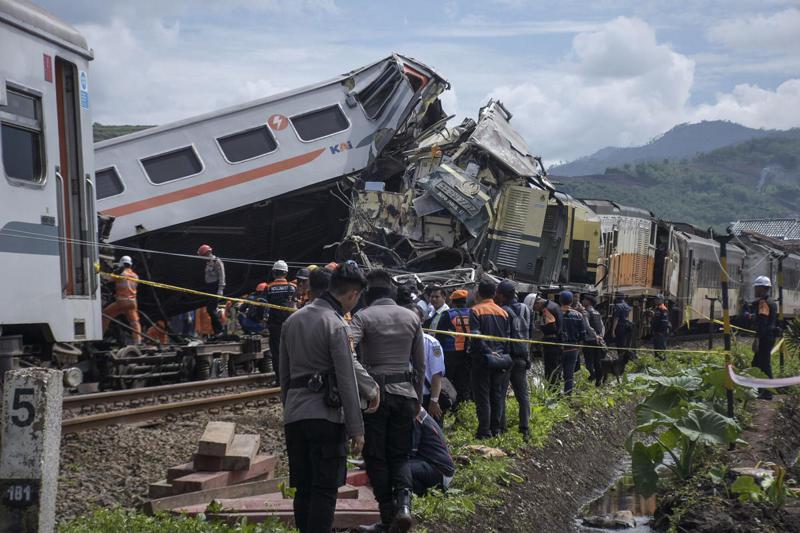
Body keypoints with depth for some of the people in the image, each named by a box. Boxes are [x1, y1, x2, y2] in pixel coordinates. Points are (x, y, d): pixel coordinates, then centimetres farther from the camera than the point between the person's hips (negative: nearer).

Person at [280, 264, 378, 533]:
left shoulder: (293, 320, 13)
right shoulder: (336, 325, -11)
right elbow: (347, 381, -13)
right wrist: (356, 428, -10)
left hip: (293, 415, 7)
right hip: (325, 415, -7)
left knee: (302, 488, 13)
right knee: (324, 490, -4)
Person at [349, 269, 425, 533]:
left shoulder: (363, 317, -5)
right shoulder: (412, 317, 7)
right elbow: (420, 365, 11)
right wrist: (417, 400, 19)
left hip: (375, 393, -3)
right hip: (405, 392, 3)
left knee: (376, 457, 8)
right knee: (400, 454, 14)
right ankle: (403, 503, -9)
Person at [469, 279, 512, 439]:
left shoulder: (475, 311, -7)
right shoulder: (503, 313, 9)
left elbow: (475, 337, -17)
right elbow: (507, 338, 9)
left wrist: (488, 352, -13)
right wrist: (502, 355, 12)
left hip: (482, 359, -5)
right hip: (500, 360, 5)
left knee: (482, 397, -2)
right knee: (498, 396, 10)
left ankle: (485, 431, -3)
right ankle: (496, 429, 12)